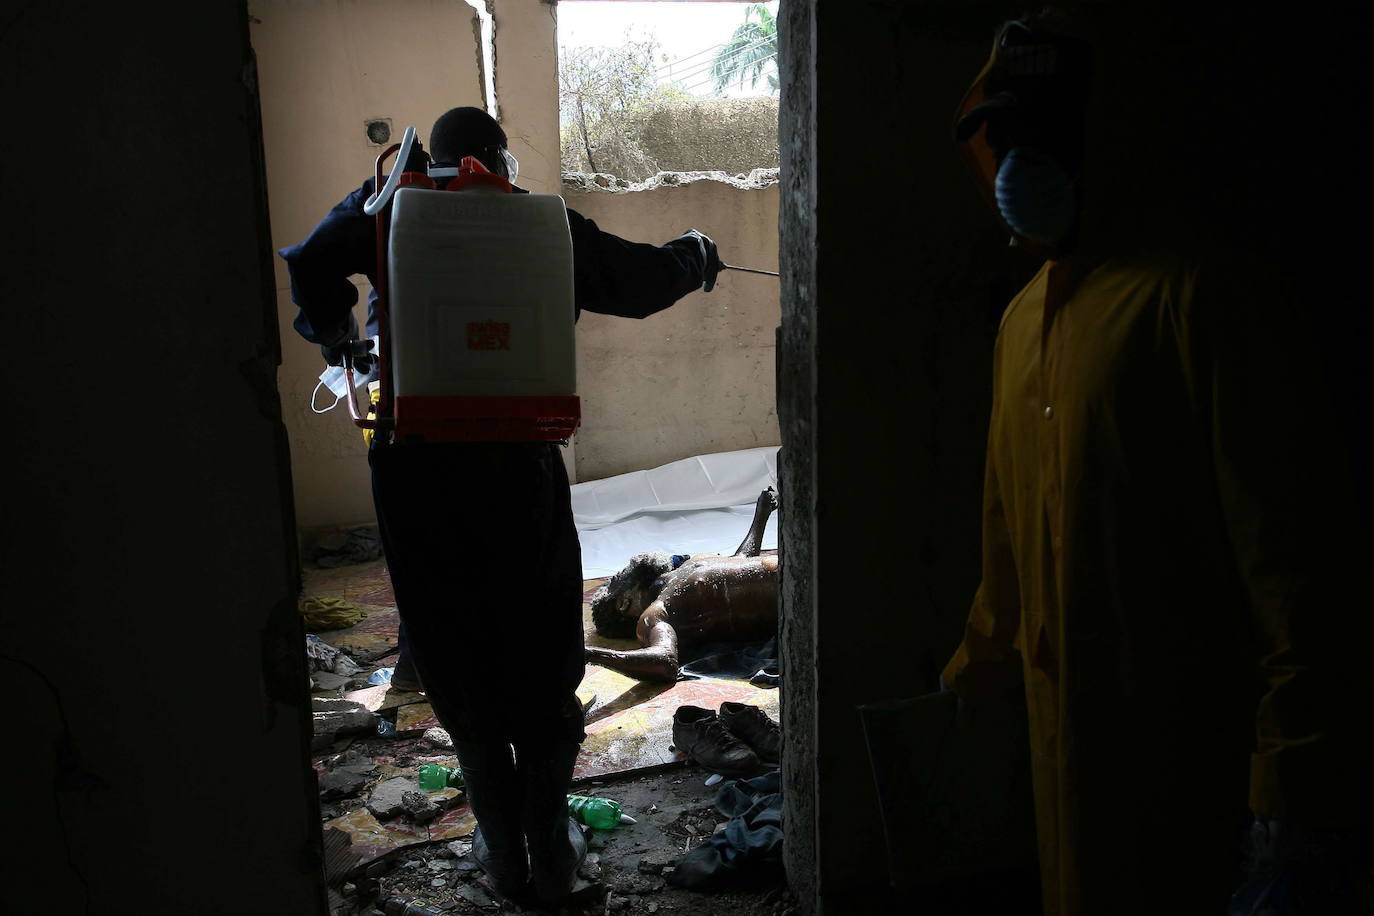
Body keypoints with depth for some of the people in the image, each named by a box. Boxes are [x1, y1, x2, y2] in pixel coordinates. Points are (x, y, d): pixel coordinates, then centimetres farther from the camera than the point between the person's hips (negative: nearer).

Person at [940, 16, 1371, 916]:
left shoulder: (1203, 293, -15)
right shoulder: (1028, 315, 11)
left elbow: (1298, 546, -18)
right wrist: (985, 658, 26)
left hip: (1189, 741, -7)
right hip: (1068, 717, 7)